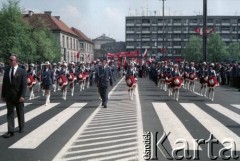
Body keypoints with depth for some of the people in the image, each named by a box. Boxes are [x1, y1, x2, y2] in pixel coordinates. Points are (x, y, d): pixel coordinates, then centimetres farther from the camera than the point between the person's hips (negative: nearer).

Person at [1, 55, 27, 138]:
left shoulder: (22, 71, -5)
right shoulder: (7, 71, 8)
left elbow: (24, 85, -10)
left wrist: (22, 96, -18)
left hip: (18, 96, -3)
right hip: (9, 96, 3)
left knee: (20, 113, 11)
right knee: (10, 114, 1)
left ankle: (21, 128, 27)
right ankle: (10, 131, 2)